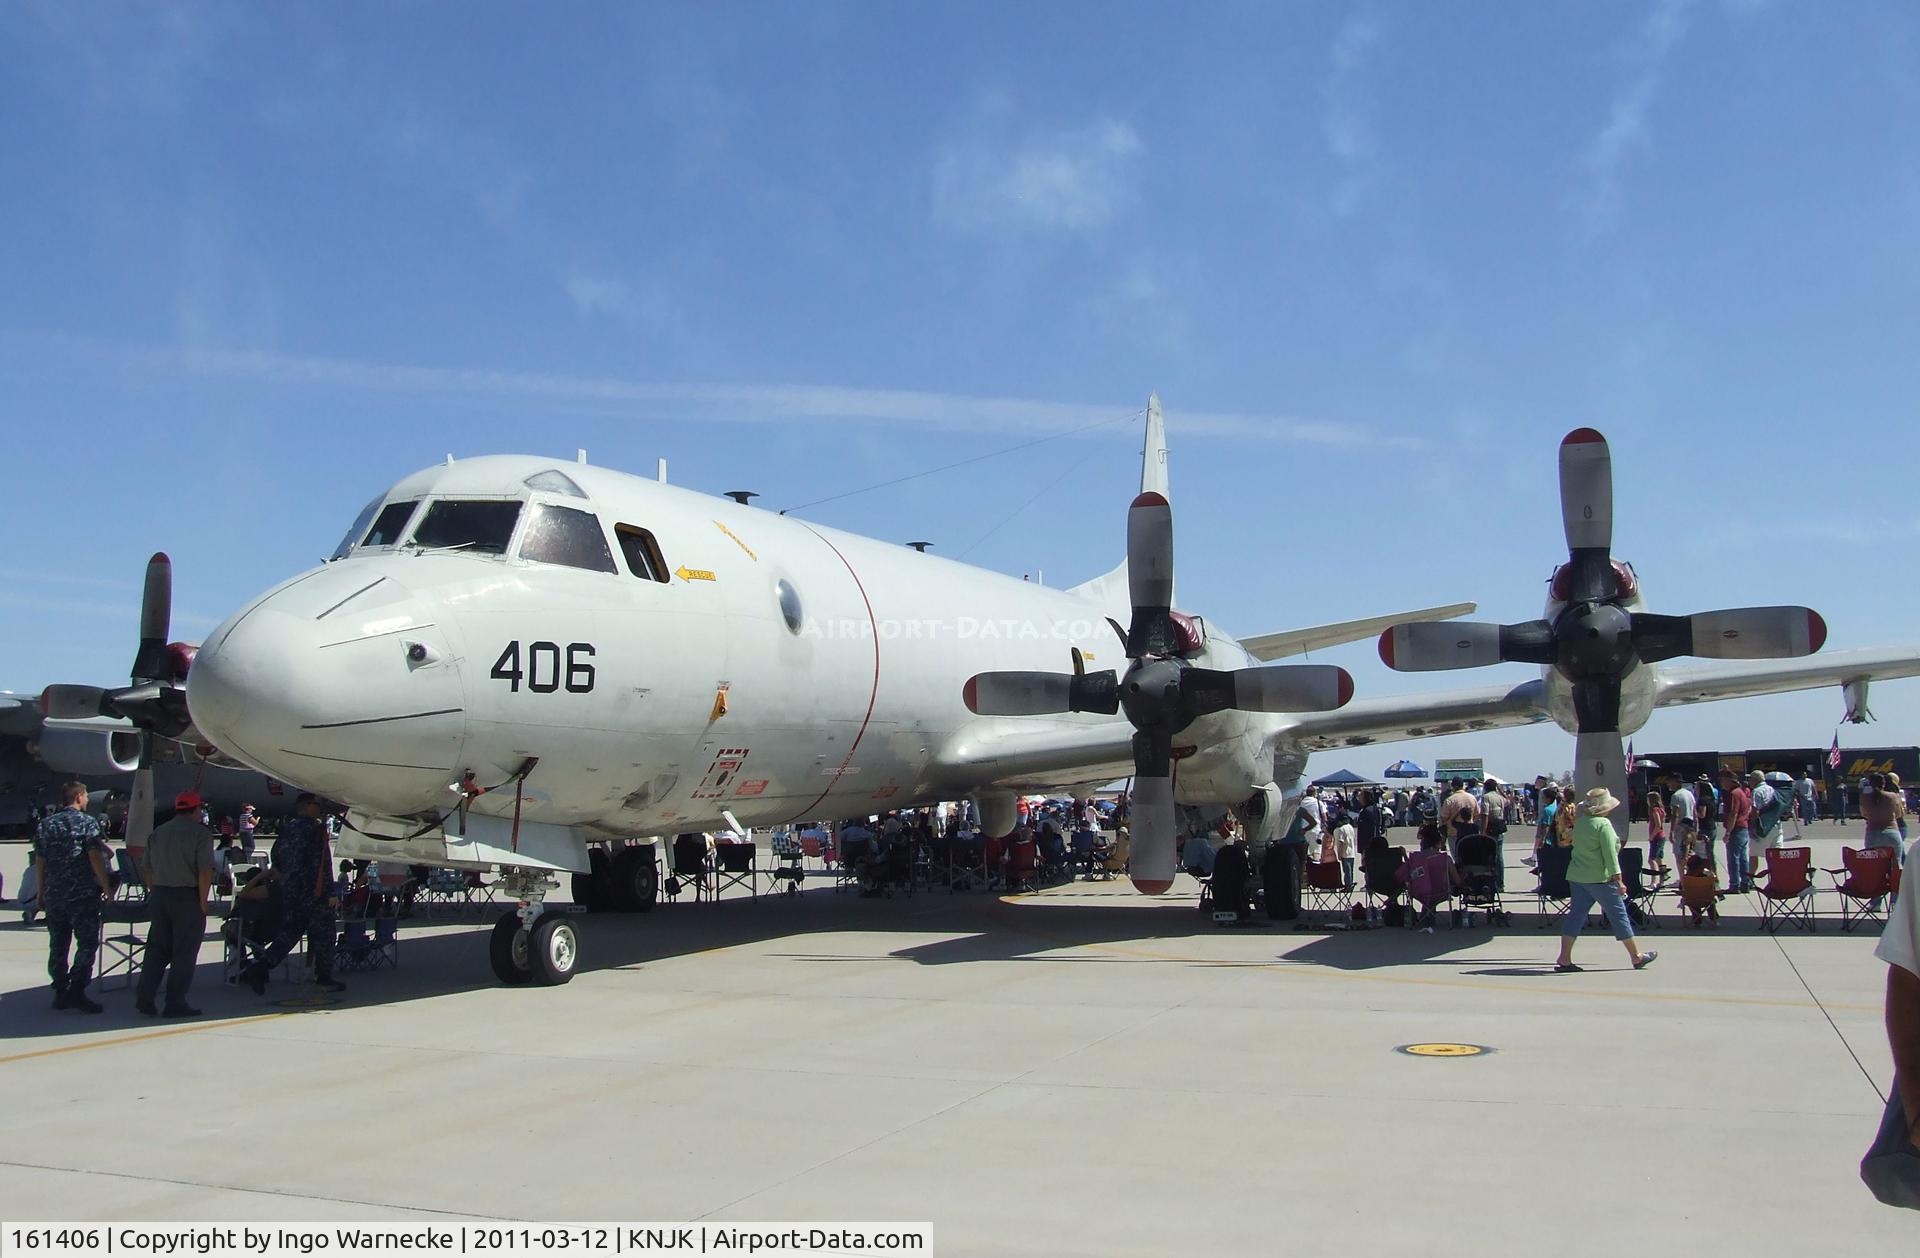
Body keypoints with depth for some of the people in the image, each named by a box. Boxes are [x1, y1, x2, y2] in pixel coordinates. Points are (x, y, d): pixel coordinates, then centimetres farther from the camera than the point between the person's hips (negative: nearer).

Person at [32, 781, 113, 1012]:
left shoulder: (46, 824, 10)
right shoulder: (87, 823, -7)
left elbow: (39, 861, 11)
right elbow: (95, 857, -13)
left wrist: (41, 893, 17)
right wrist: (106, 886, -7)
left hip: (53, 895, 6)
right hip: (83, 894, -6)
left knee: (58, 946, 12)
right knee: (87, 943, -2)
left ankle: (60, 993, 15)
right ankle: (76, 992, -8)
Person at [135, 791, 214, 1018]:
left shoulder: (158, 832, 12)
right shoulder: (200, 833, -8)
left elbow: (146, 868, 13)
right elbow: (205, 871, -15)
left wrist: (155, 893, 18)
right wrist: (203, 902, -8)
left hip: (159, 895, 6)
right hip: (187, 897, -6)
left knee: (158, 948, 15)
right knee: (184, 952, 2)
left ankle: (144, 997, 9)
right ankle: (175, 1004, 4)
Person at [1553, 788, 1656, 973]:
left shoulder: (1580, 821, 10)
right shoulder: (1603, 824, -13)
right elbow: (1610, 855, -17)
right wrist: (1618, 881, -16)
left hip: (1576, 876, 7)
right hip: (1599, 878, -7)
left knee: (1576, 915, 5)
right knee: (1619, 915, 5)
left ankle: (1564, 959, -1)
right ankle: (1637, 957, 15)